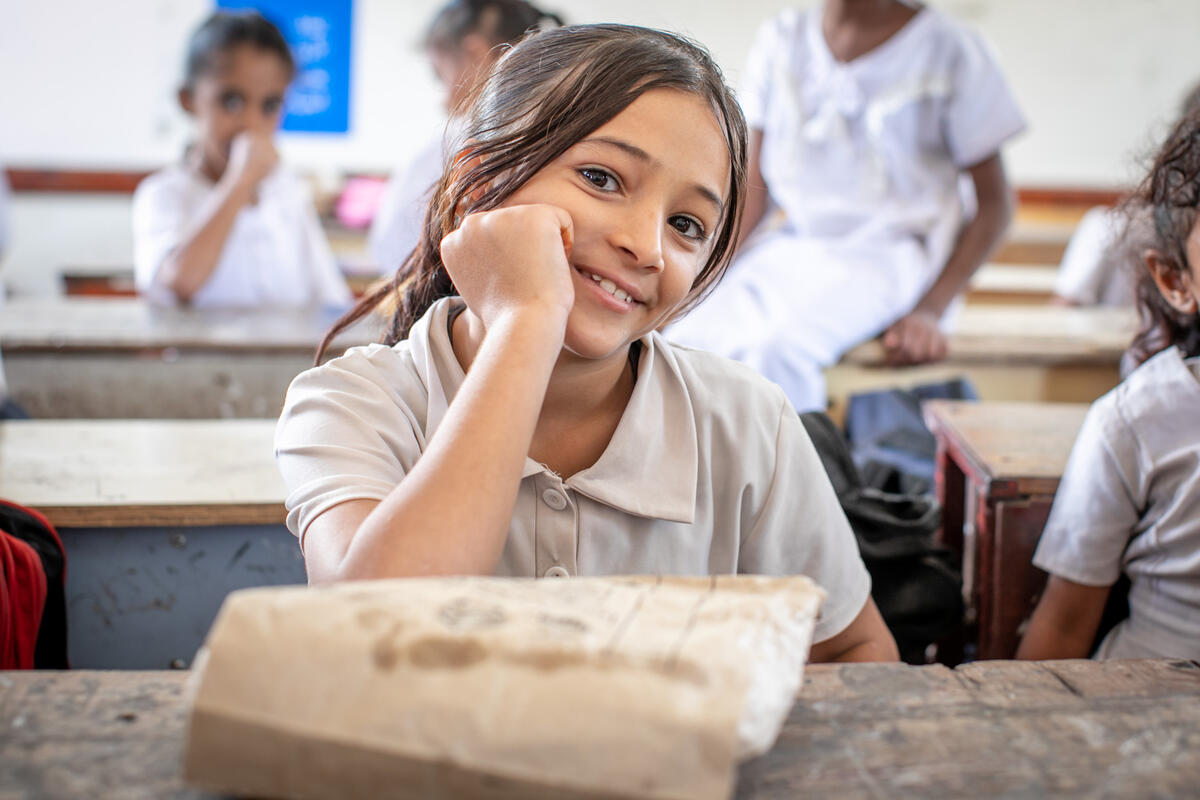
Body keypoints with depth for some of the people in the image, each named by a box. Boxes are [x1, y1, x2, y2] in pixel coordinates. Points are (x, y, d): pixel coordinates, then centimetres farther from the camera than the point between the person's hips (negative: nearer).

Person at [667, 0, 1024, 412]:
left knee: (780, 345, -35)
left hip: (886, 251, -4)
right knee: (686, 340, -26)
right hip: (784, 250, 4)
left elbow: (994, 203, 1)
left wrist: (930, 310, -12)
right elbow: (754, 187, 10)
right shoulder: (780, 41, 10)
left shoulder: (949, 49, -1)